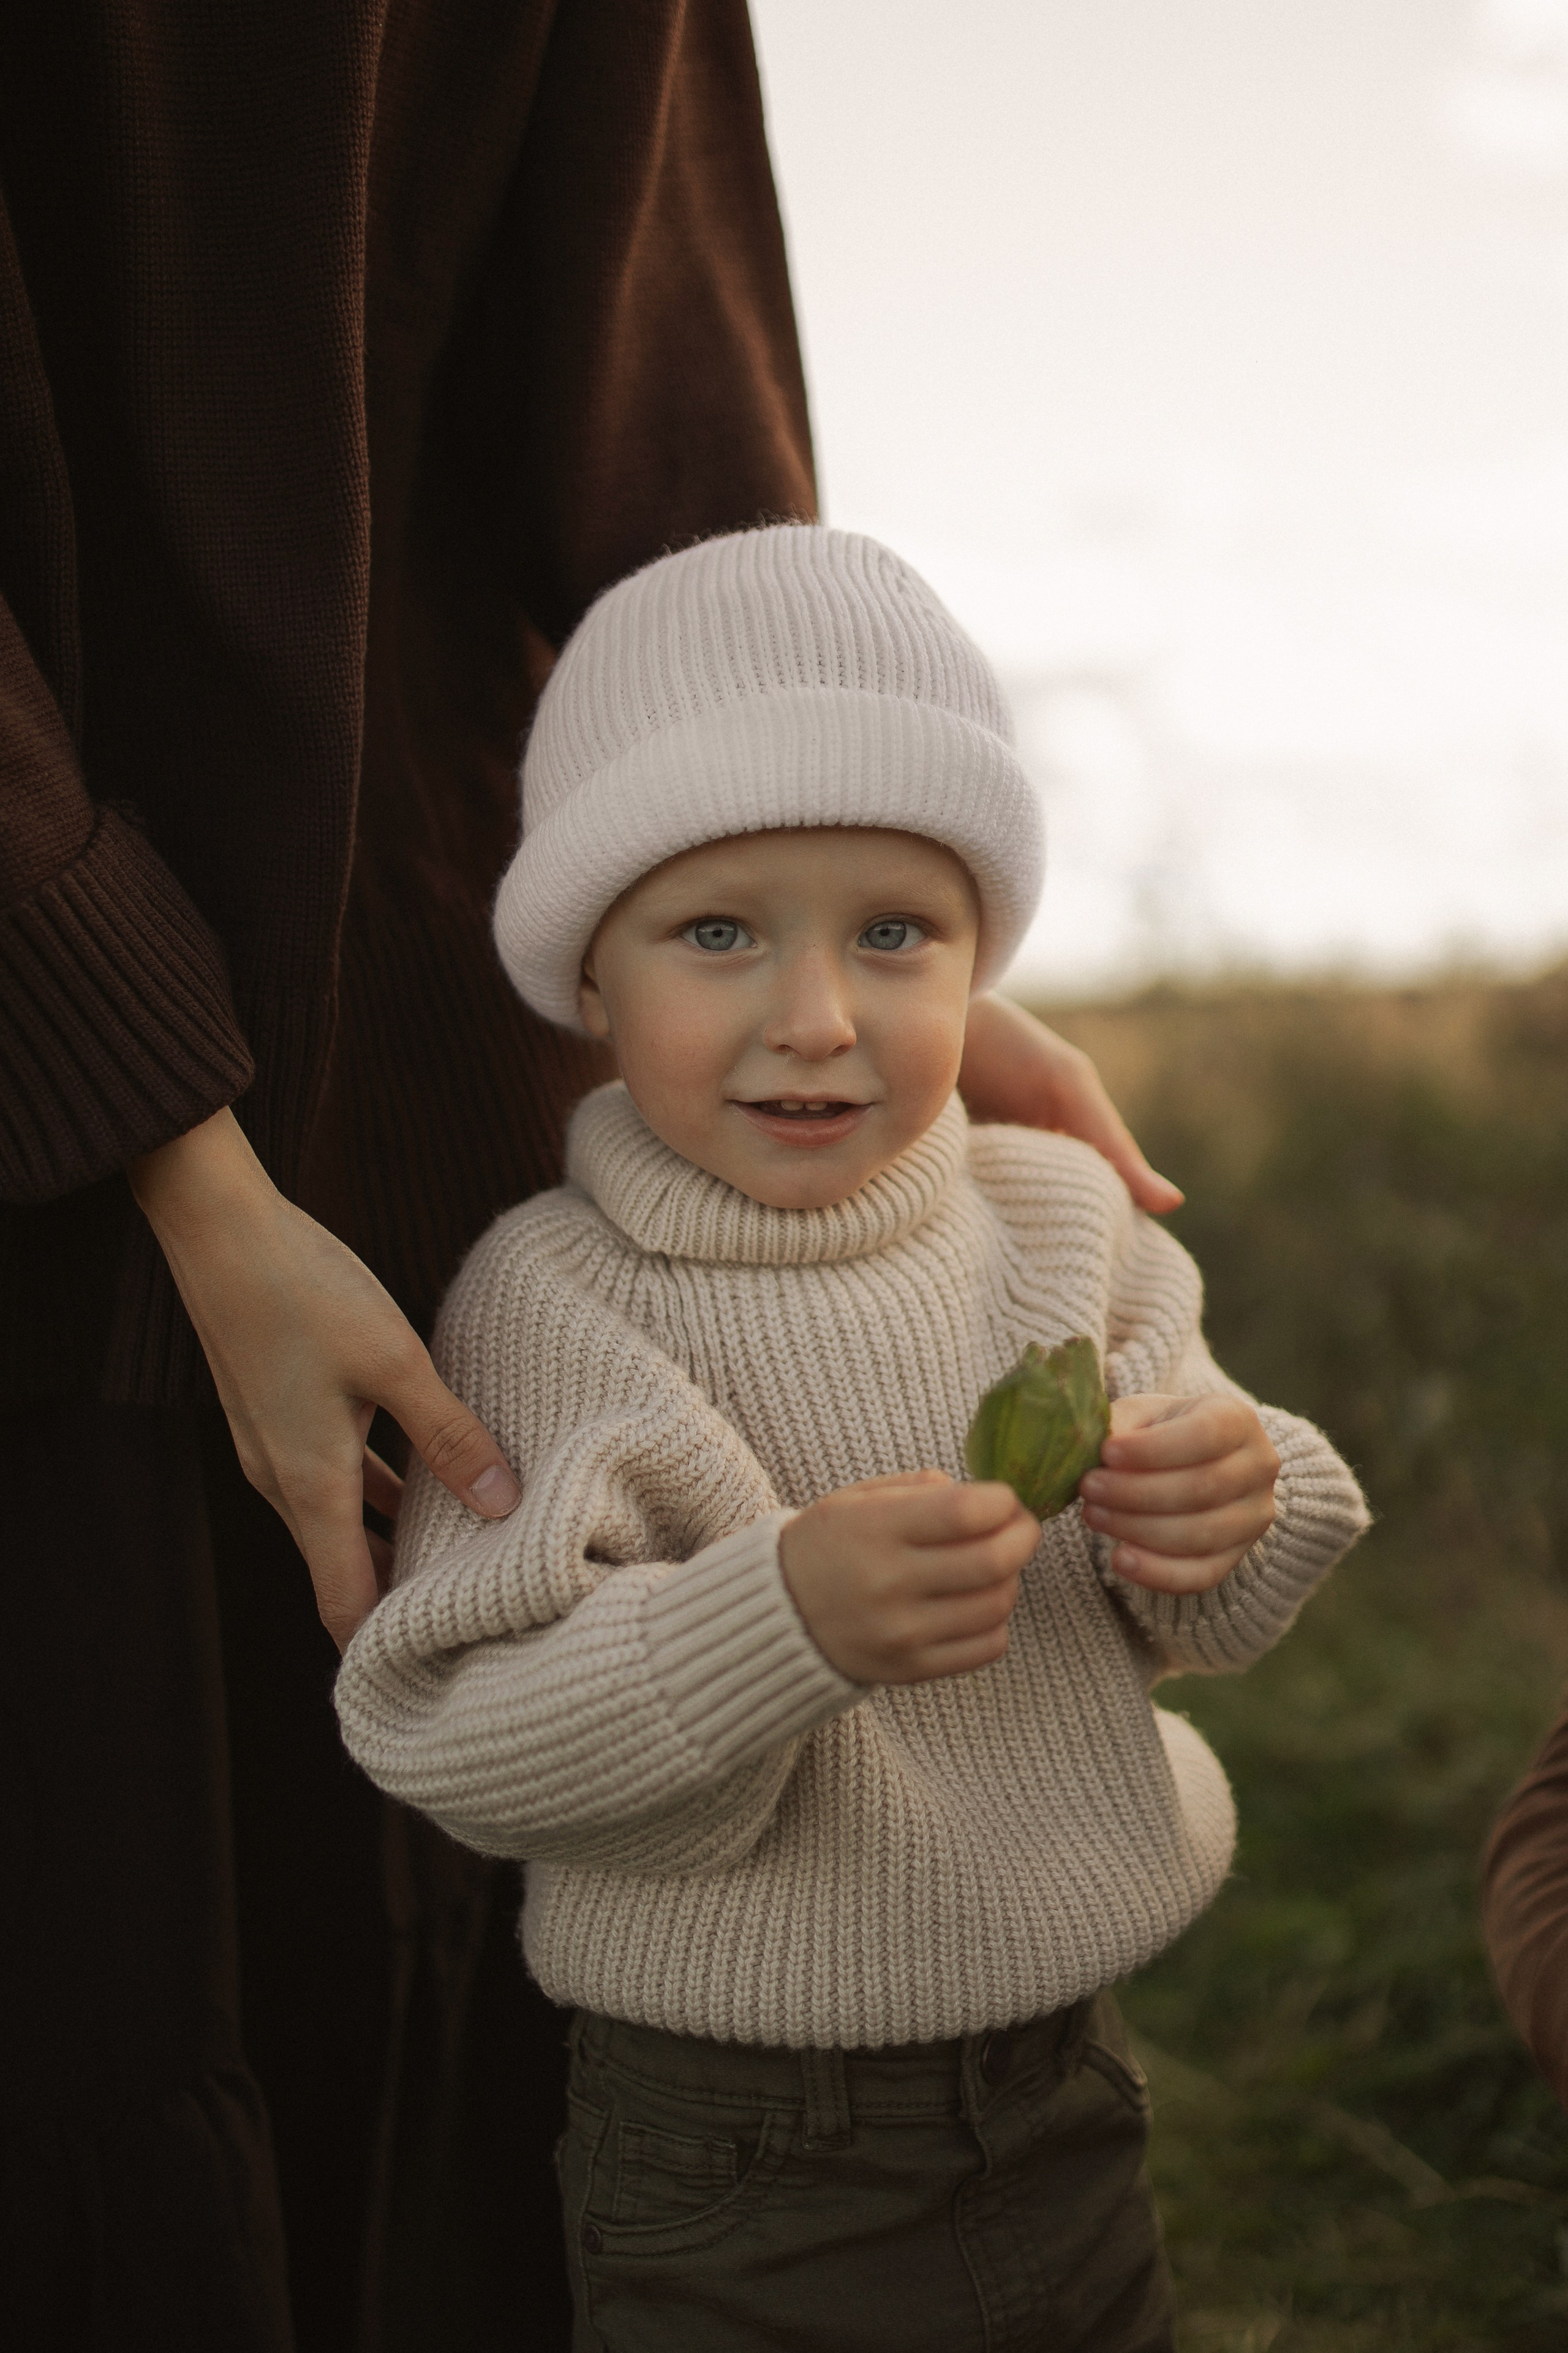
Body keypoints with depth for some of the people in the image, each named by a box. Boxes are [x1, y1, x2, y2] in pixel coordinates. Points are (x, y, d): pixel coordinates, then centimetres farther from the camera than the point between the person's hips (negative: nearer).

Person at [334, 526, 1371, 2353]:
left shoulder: (1059, 1220, 0)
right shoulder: (554, 1300, -15)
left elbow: (1170, 1622, 7)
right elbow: (455, 1732, -22)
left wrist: (1233, 1517, -15)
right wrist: (779, 1620, -35)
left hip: (1062, 2102, 5)